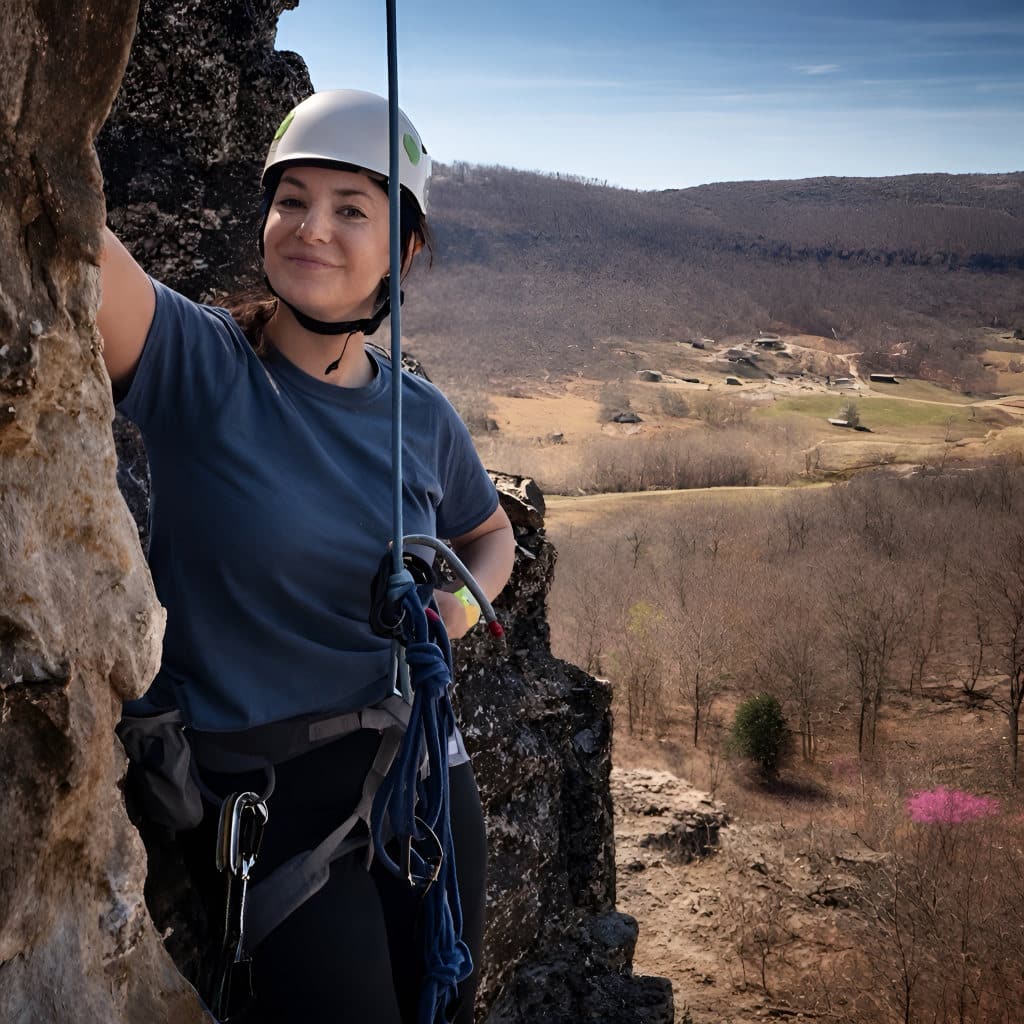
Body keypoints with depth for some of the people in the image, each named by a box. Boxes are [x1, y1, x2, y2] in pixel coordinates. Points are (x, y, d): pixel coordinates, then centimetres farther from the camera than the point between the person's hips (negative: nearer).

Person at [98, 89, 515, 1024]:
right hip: (254, 789, -4)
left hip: (415, 767, 4)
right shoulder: (194, 364, -12)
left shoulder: (422, 417, 0)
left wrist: (465, 600, -2)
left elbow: (490, 536, 18)